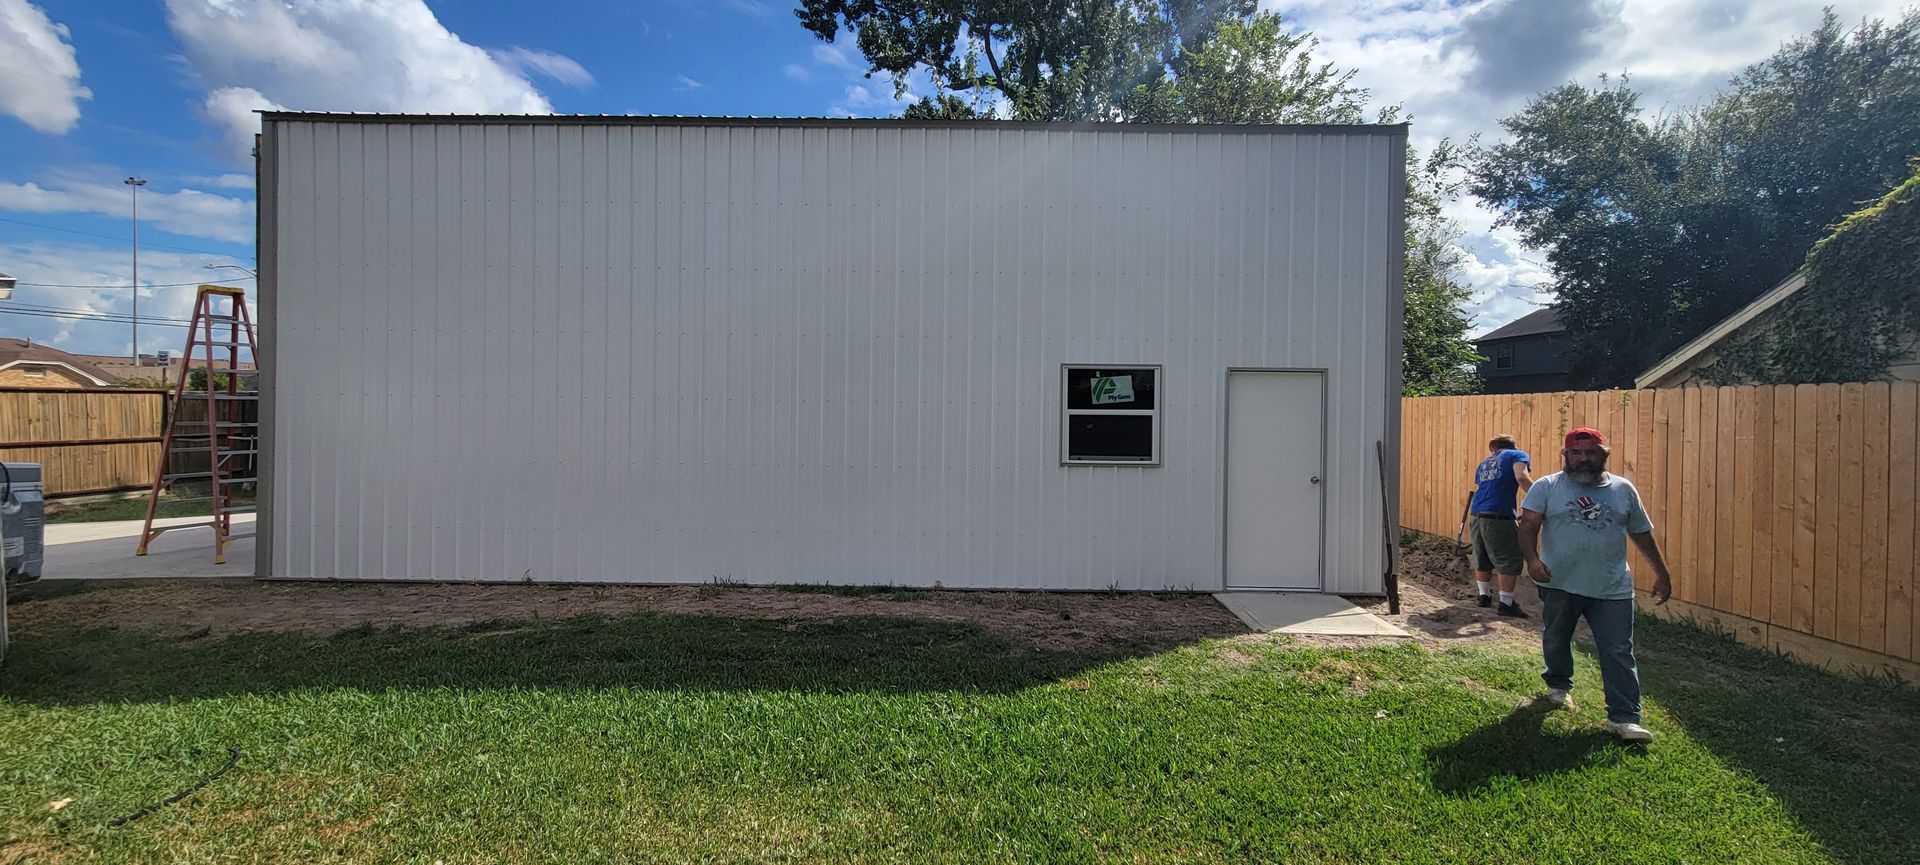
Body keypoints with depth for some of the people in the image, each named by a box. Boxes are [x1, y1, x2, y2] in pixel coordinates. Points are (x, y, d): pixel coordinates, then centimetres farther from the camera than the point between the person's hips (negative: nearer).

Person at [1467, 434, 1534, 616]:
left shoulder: (1484, 463, 24)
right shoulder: (1517, 455, 6)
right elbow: (1522, 477, -16)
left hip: (1476, 515, 6)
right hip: (1498, 517, -6)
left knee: (1482, 560, 19)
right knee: (1511, 561, 3)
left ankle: (1484, 595, 29)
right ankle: (1506, 603, 3)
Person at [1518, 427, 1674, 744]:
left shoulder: (1624, 489, 7)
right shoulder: (1547, 487, -4)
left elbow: (1642, 535, 15)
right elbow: (1528, 525, -14)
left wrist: (1662, 573, 16)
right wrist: (1532, 559, -30)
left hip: (1612, 590, 1)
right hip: (1559, 585, -1)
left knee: (1619, 653, -2)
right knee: (1555, 641, 16)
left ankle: (1624, 717, 2)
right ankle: (1558, 684, 40)